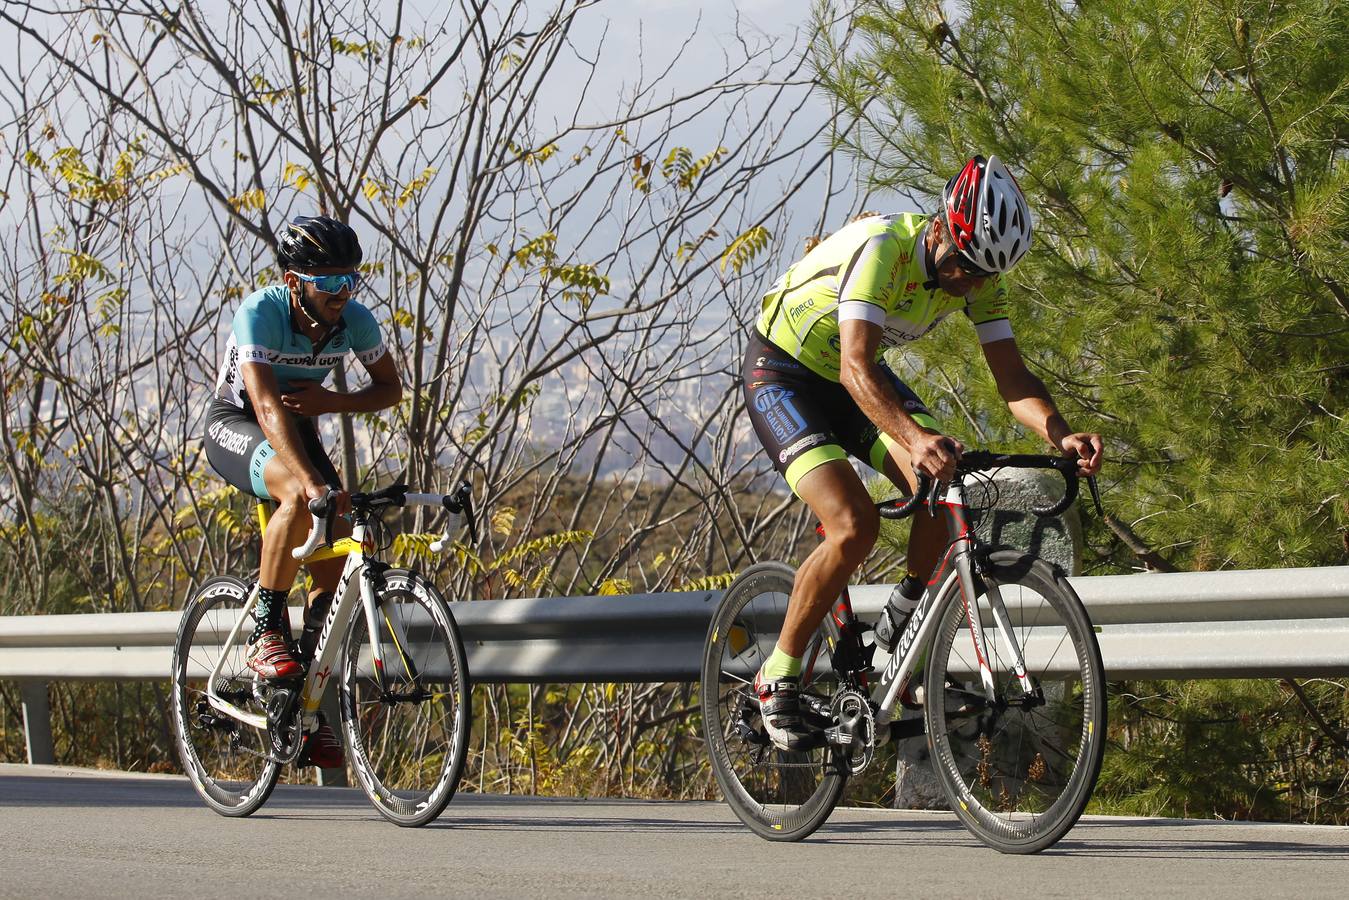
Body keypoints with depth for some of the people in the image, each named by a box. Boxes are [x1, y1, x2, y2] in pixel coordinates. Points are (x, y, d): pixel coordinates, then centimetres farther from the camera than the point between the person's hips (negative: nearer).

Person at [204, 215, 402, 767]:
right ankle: (265, 633, -23)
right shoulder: (259, 313, -31)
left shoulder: (355, 320, -17)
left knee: (333, 557, -9)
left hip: (299, 429, 5)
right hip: (235, 427, -5)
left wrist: (331, 402, -22)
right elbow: (268, 406, -43)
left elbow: (391, 390, -1)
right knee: (301, 497, -37)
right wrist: (312, 481, -56)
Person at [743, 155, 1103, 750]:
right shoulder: (882, 249, -34)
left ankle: (903, 625, 6)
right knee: (854, 526, -24)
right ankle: (778, 678, -8)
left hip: (856, 378, 7)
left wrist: (1062, 437, -35)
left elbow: (1012, 378, -15)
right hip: (782, 372, -7)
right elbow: (855, 369, -43)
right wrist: (915, 439, -59)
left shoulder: (980, 276, -13)